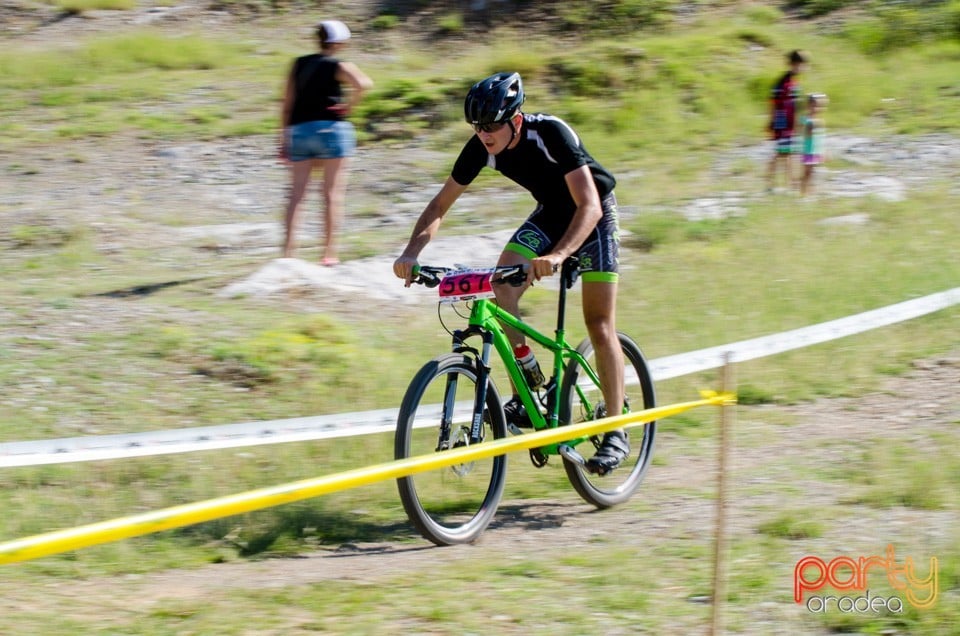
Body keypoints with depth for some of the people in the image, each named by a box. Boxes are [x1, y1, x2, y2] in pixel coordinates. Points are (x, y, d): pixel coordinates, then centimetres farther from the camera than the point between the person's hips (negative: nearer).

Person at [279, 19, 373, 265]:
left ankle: (287, 251, -5)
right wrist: (350, 106, -7)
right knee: (333, 192, 2)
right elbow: (363, 83, -24)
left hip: (299, 130, 5)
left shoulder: (299, 64, 12)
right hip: (330, 128, -4)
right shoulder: (338, 67, -3)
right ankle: (329, 251, 0)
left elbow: (287, 104, 12)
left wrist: (284, 139, 16)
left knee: (296, 194, 3)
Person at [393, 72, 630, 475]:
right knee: (501, 288, -18)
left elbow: (589, 206, -40)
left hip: (593, 215, -5)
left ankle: (616, 432, 1)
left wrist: (558, 255, -56)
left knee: (599, 325, -9)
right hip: (549, 214, 5)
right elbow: (440, 205, -10)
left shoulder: (551, 134, -34)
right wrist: (412, 252, -28)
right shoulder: (482, 147, -18)